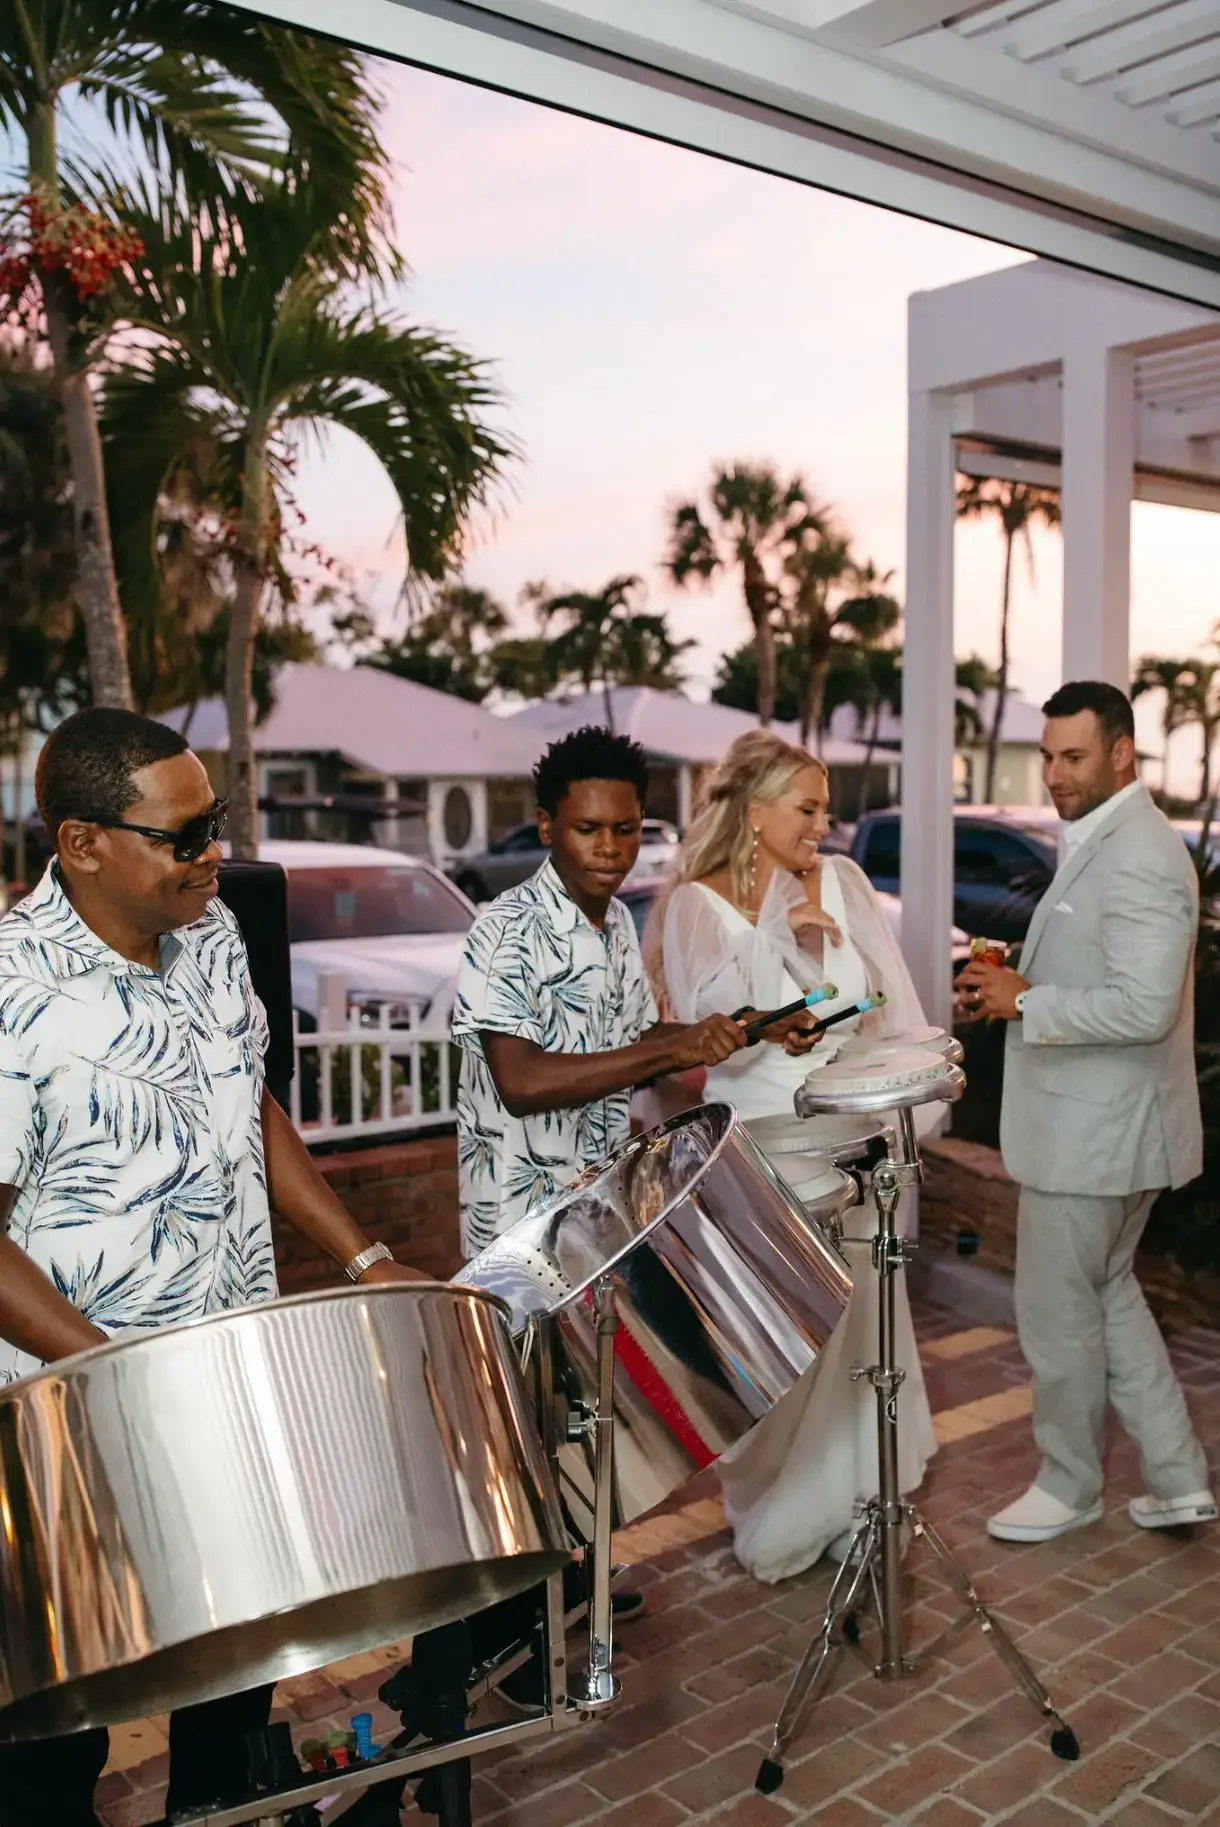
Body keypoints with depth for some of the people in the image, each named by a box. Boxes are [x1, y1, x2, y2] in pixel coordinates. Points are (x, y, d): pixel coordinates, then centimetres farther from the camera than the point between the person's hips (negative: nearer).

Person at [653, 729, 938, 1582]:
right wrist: (778, 933, -23)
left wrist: (916, 1104, -2)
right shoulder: (698, 905, -5)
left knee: (861, 1319, 13)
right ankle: (777, 1523, 22)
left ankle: (856, 1507, 31)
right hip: (764, 1151, -4)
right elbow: (706, 1018, -19)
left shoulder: (842, 880, 6)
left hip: (858, 1139, 4)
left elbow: (893, 1002, 5)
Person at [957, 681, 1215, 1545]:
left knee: (1058, 1312, 6)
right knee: (1109, 1294, 20)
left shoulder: (1140, 857, -22)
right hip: (1092, 1121, 10)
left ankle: (1069, 1484, 26)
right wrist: (1014, 980, 4)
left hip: (1094, 1131, -10)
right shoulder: (1102, 841, 12)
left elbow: (1143, 1007, -28)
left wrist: (1024, 1001, -20)